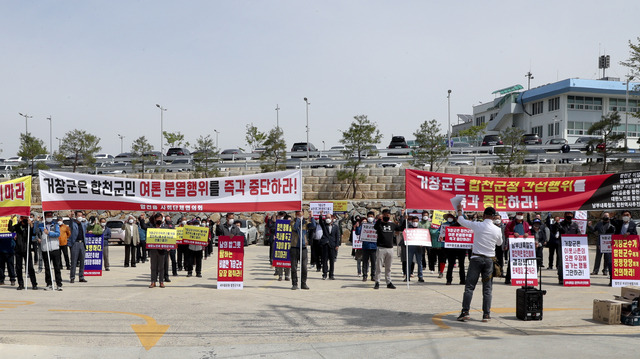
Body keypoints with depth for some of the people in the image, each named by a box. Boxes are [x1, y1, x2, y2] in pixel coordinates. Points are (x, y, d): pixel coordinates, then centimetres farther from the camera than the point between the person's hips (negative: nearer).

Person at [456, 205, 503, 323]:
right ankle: (486, 314, 6)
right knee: (487, 288, 7)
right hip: (489, 260, 2)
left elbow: (460, 220, 6)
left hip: (476, 258, -2)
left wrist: (460, 210, 24)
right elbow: (499, 243, 18)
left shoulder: (477, 225, -8)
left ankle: (465, 312, -4)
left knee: (469, 286, 1)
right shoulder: (497, 230, -1)